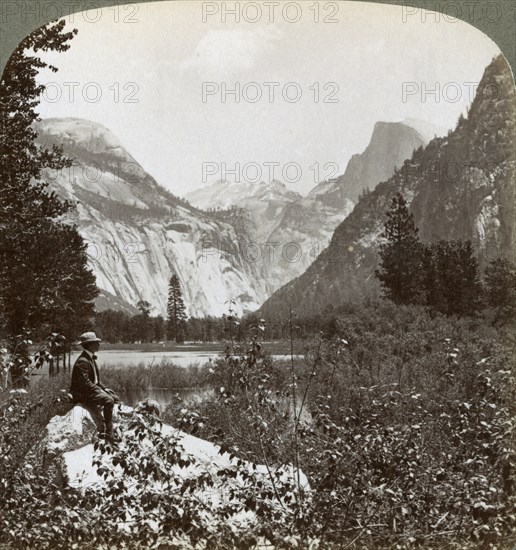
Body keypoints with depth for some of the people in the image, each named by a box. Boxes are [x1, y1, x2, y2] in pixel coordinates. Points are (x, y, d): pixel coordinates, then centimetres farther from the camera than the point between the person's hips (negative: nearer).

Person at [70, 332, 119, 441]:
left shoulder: (91, 358, 14)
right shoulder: (82, 362, -19)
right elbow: (85, 383, -24)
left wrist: (104, 388, 7)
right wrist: (100, 390, -20)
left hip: (92, 389, 10)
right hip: (82, 394, -10)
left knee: (115, 398, 1)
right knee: (108, 400, -24)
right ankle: (108, 433, -18)